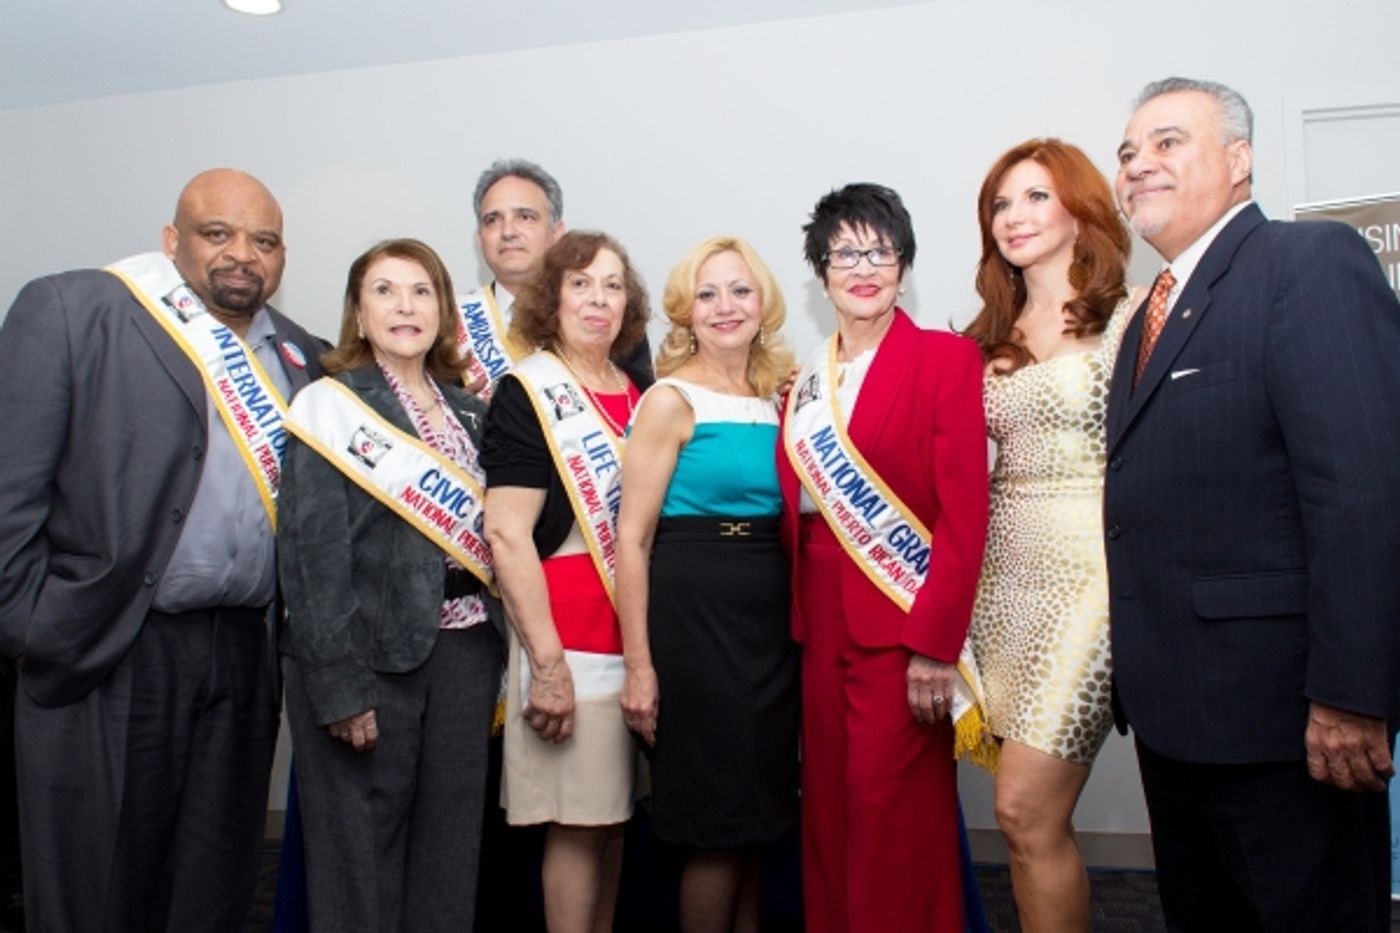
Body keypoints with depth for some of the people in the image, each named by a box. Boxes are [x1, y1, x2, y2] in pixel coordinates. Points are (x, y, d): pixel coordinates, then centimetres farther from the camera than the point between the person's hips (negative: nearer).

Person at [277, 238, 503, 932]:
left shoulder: (469, 411, 12)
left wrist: (493, 650, 1)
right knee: (361, 848, 6)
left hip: (465, 649, 5)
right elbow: (312, 553, -10)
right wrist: (339, 685, -16)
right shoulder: (331, 407, -4)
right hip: (371, 652, -4)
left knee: (452, 845, 12)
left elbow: (489, 529, 11)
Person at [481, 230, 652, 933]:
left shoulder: (640, 394, 11)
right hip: (571, 640, -5)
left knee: (613, 811, 14)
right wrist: (547, 662, -17)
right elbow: (507, 534, -13)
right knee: (577, 819, 2)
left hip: (636, 632, 6)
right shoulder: (529, 393, -6)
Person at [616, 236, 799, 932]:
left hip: (771, 617, 6)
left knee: (755, 815, 16)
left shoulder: (779, 399, 10)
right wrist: (639, 665, -14)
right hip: (693, 613, -6)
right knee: (715, 824, 4)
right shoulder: (671, 401, -7)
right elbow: (632, 538, -10)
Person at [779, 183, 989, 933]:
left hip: (902, 624, -5)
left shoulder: (946, 358, -5)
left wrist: (935, 643, -17)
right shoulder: (806, 379, 11)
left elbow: (964, 514, -12)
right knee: (827, 812, 13)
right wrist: (797, 618, 2)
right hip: (820, 624, 5)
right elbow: (796, 509, 10)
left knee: (897, 816, 1)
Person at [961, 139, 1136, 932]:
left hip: (1090, 571, -5)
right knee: (1033, 820, 10)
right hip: (1004, 576, 6)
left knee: (1026, 809, -7)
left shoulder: (1131, 316, -2)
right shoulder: (993, 339, 15)